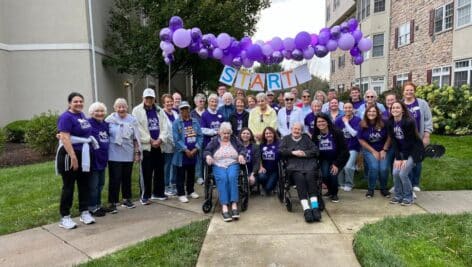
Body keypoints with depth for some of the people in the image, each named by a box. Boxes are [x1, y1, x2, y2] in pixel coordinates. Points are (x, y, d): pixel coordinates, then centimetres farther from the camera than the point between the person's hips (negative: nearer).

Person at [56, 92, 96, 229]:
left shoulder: (82, 115, 11)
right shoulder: (66, 117, -14)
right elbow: (65, 138, -22)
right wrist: (73, 157, -26)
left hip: (84, 155, 8)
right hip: (70, 155, -8)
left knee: (84, 184, 13)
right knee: (68, 186, 1)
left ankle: (84, 212, 24)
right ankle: (65, 217, 12)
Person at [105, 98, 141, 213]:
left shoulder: (132, 120, 4)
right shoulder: (109, 119, -3)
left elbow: (136, 138, 6)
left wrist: (137, 152, 6)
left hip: (128, 155, 3)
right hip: (114, 155, -3)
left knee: (127, 178, 13)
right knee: (115, 179, -2)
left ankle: (126, 199, 28)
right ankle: (112, 203, 9)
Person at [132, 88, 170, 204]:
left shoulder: (160, 111, 13)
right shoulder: (137, 110, -2)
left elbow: (165, 126, 5)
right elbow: (139, 129, -10)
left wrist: (160, 139, -11)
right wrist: (150, 140, -13)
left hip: (159, 145, 5)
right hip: (145, 146, -5)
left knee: (159, 171, 11)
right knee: (146, 172, -2)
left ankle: (158, 192, 24)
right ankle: (144, 195, 9)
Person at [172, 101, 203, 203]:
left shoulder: (195, 122, 5)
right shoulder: (176, 123, -6)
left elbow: (200, 136, 1)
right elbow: (176, 139, -13)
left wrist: (195, 149, -10)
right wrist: (186, 150, -16)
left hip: (193, 153, 4)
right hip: (182, 153, -4)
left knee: (191, 173, 17)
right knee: (181, 175, 4)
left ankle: (190, 191, 32)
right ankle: (181, 194, 15)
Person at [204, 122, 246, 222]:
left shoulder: (234, 140, 17)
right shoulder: (214, 141, 14)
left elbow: (242, 148, 11)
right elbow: (206, 151, 8)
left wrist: (241, 155, -11)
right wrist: (208, 156, -15)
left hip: (233, 165, 1)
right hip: (218, 166, 0)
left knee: (232, 177, -33)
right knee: (222, 178, -33)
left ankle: (234, 205, -38)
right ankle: (224, 207, -40)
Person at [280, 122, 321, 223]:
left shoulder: (307, 138, 26)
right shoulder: (286, 139, 26)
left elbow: (315, 150, 13)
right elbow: (281, 151, 10)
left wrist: (305, 153, -5)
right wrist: (293, 152, -4)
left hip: (308, 162, 1)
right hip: (294, 165, -1)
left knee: (310, 176, -32)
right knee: (299, 177, -32)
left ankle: (315, 207, -40)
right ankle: (306, 210, -42)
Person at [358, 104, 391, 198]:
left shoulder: (383, 123, -9)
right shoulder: (363, 125, -8)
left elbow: (389, 137, -1)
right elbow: (361, 140, -4)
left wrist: (384, 150, -6)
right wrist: (374, 151, -7)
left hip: (382, 150, 1)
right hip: (369, 150, 0)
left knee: (384, 168, -19)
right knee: (374, 167, -24)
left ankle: (383, 189, 9)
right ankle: (370, 189, -1)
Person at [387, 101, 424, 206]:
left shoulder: (409, 122, -21)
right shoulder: (390, 123, -4)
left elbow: (409, 141, -19)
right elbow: (393, 141, -5)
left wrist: (405, 159, -17)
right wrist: (397, 158, -11)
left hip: (413, 150, -5)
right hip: (401, 151, 5)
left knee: (403, 174, -14)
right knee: (395, 173, -8)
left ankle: (408, 197, 5)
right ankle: (398, 196, 10)